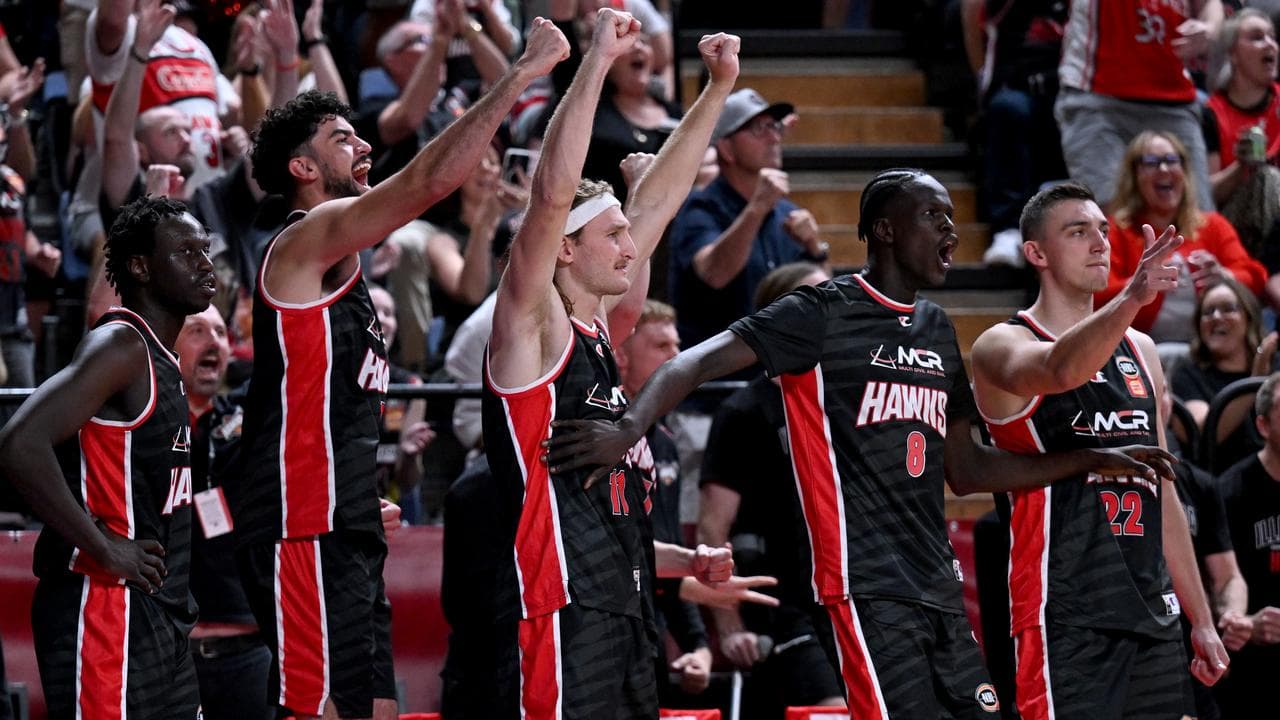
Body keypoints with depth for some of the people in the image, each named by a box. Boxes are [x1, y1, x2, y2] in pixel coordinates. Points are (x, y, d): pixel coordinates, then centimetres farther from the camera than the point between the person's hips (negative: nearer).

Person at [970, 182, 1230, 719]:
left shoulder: (1140, 351, 18)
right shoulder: (1002, 346, -4)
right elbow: (1061, 370, -29)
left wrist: (1201, 621, 19)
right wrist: (1131, 299, -47)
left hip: (1152, 614, 7)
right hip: (1066, 615, -7)